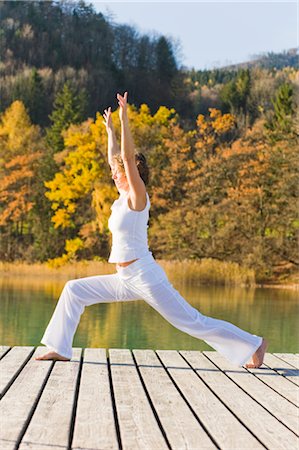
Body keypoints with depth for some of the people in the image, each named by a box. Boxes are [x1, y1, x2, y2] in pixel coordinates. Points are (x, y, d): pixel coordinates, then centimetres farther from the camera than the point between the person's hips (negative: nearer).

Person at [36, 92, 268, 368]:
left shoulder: (137, 197, -10)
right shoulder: (124, 196, 11)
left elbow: (128, 158, -21)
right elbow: (115, 159, 25)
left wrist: (125, 119, -21)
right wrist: (110, 129, 30)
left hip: (146, 277, -9)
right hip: (126, 280, 9)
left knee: (192, 322, -6)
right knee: (74, 290, 8)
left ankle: (254, 344, 2)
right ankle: (60, 349, 11)